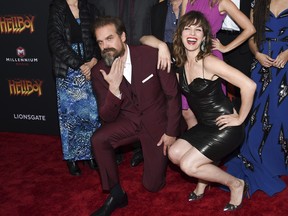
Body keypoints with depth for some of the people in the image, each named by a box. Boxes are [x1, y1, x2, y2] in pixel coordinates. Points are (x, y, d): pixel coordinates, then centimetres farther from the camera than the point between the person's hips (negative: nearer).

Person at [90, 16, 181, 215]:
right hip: (129, 120, 2)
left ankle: (149, 151, 32)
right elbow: (107, 117, -13)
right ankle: (116, 194, -7)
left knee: (153, 185, -1)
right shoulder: (99, 72, -13)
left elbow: (173, 94, -11)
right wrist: (114, 88, -31)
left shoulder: (152, 55, -21)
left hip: (157, 121, -2)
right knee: (98, 139, -28)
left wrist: (172, 132, -9)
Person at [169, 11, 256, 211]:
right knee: (174, 153, -3)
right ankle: (205, 176, 24)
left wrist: (240, 118, -17)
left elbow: (249, 85, -26)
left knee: (188, 165, -12)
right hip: (205, 126, 7)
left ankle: (236, 184, 10)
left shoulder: (209, 62, -22)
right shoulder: (181, 63, 1)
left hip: (226, 128, -7)